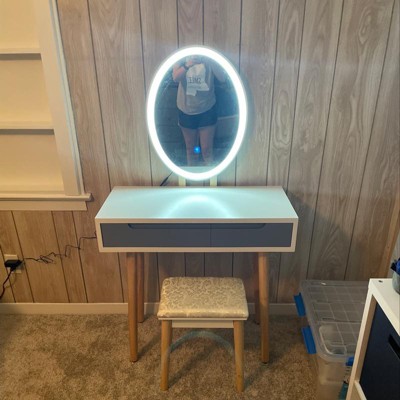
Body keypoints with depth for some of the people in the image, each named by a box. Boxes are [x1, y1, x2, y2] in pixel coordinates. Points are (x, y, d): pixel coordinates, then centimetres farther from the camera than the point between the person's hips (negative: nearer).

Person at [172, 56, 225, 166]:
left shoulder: (209, 58, -3)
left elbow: (222, 78, -17)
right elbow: (175, 77, -19)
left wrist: (209, 60, -28)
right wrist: (187, 65, -35)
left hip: (207, 109, -1)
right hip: (186, 110, 1)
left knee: (207, 149, 2)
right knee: (190, 148, 14)